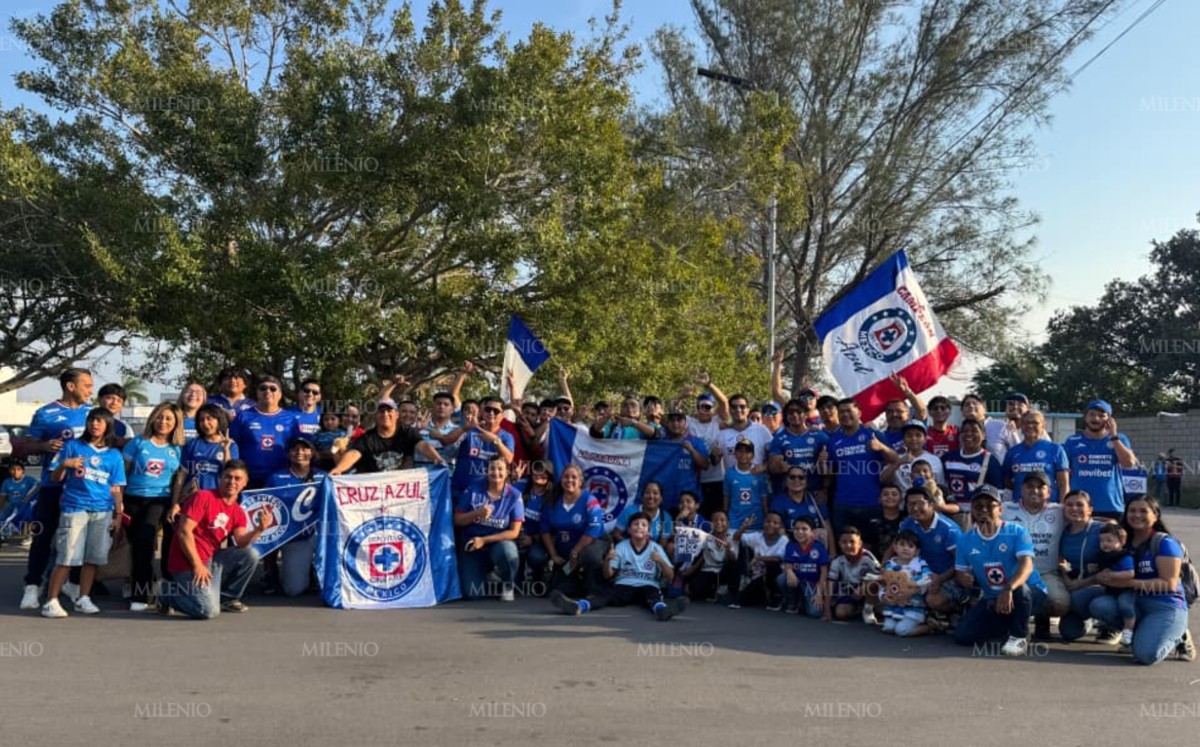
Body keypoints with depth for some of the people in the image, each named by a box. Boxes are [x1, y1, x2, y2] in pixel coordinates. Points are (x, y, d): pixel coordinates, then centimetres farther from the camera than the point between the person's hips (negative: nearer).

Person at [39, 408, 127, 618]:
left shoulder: (114, 455, 11)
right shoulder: (72, 446, 6)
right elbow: (55, 478, 7)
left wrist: (118, 515, 6)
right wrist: (65, 464, -12)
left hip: (103, 512, 2)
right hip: (74, 509, -2)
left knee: (93, 558, 3)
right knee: (68, 558, -8)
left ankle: (83, 599, 14)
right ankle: (51, 601, 0)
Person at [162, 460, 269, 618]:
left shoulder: (238, 512, 8)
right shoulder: (203, 497, -9)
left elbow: (242, 543, -7)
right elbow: (184, 532, -16)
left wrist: (260, 528, -27)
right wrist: (197, 565, -19)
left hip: (213, 559, 7)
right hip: (189, 563, -7)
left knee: (251, 555, -13)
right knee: (209, 610, -23)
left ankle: (227, 598, 5)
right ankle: (169, 593, 4)